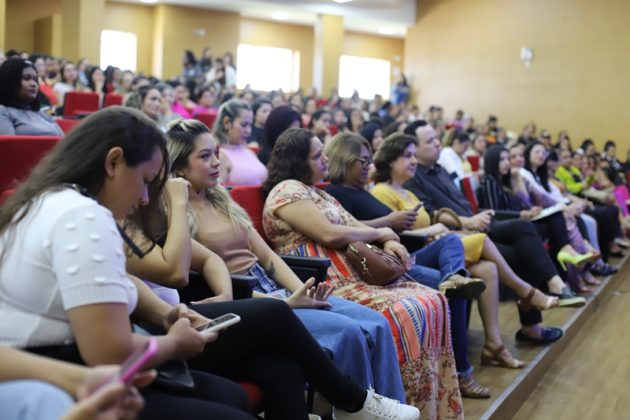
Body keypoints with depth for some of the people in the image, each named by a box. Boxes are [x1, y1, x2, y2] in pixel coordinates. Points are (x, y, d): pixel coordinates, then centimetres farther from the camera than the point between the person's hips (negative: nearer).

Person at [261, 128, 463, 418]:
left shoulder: (318, 192, 23)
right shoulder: (287, 189, -7)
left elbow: (354, 225, 21)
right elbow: (329, 234, -17)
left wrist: (388, 243, -1)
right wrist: (380, 233, -3)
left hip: (352, 272, 10)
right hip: (325, 284, -10)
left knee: (432, 301, -3)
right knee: (404, 313, -27)